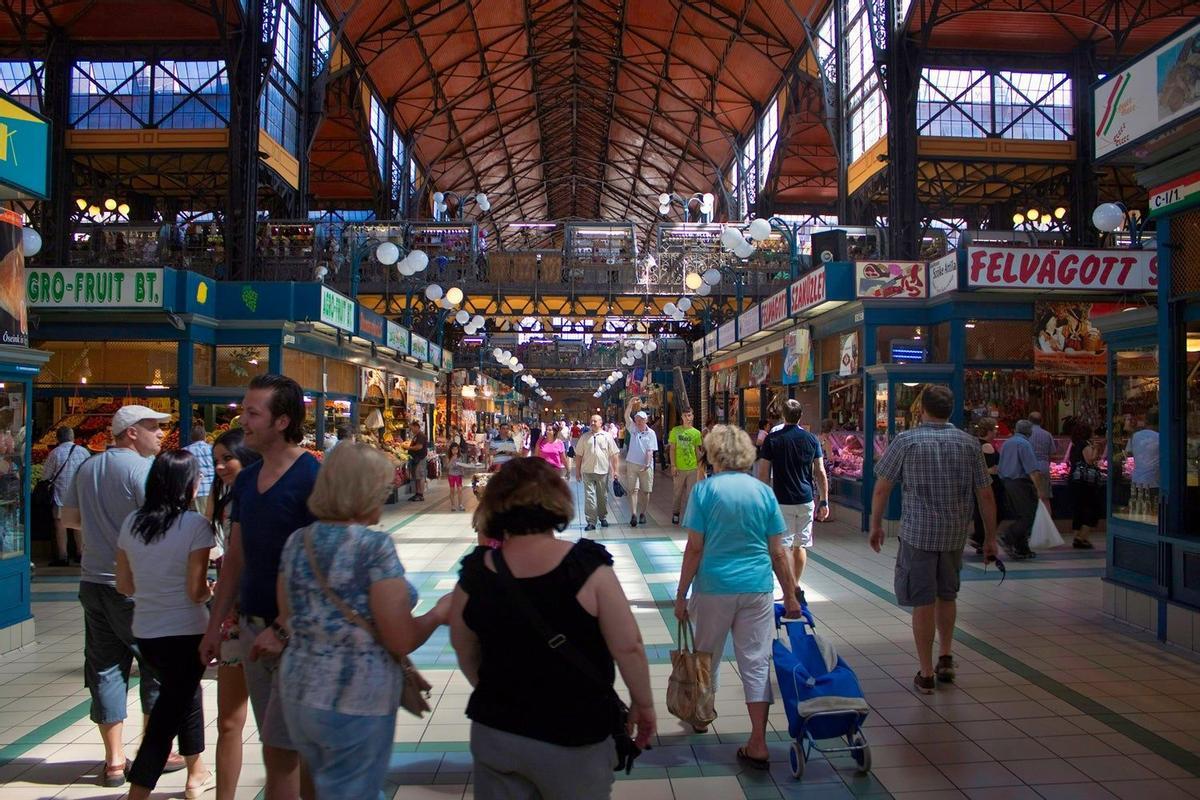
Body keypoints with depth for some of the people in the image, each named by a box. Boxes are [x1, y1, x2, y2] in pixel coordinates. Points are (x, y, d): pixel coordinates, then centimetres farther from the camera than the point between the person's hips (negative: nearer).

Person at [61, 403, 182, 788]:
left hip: (94, 581, 7)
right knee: (155, 665, 7)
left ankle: (114, 760, 16)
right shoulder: (142, 468, -14)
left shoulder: (87, 468, 10)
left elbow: (69, 518, 19)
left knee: (105, 668, 11)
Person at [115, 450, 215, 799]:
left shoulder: (131, 522, 0)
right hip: (186, 633, -6)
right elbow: (196, 591, -18)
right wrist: (212, 590, 4)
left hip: (145, 633, 7)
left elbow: (124, 585, 7)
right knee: (166, 717, 5)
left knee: (186, 693, 26)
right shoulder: (195, 525, -16)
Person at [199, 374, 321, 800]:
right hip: (252, 627, 7)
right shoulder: (246, 480, 8)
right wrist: (214, 626, 15)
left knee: (280, 750, -3)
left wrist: (284, 630, -19)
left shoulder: (311, 479, -15)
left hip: (294, 632, -7)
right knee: (280, 748, 15)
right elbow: (235, 559, 16)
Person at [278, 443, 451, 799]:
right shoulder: (374, 545, -16)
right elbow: (401, 640, -17)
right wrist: (439, 613, 0)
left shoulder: (296, 543, 3)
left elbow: (289, 619, 12)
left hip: (297, 693, 7)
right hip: (355, 703, -7)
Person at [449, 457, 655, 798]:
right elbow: (628, 647, -16)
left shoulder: (474, 574, -10)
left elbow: (466, 655, 4)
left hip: (494, 732, 2)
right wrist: (643, 704, 1)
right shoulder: (587, 566, -20)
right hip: (572, 737, -2)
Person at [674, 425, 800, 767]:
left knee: (708, 655, 19)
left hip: (714, 588, -2)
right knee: (756, 662, 6)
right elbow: (778, 553, 2)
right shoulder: (764, 492, 1)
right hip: (758, 589, 2)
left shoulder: (705, 490, -8)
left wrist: (681, 595, -2)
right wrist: (790, 596, 11)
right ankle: (758, 744, 6)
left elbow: (694, 549, -10)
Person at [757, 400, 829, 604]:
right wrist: (824, 501, 8)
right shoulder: (811, 439, 1)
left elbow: (763, 474, -6)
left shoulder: (772, 439, -6)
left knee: (782, 547, 1)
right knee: (800, 545, 14)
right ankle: (796, 588, 24)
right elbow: (821, 474, 2)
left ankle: (791, 591, -5)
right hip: (806, 500, 3)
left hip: (782, 501, -3)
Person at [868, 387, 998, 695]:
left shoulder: (906, 441, -6)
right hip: (955, 533, 3)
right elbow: (986, 496, 3)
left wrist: (876, 525, 9)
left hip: (917, 532, -3)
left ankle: (926, 675, 10)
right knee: (947, 595, 23)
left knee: (923, 602, 3)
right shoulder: (969, 443, 2)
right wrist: (990, 538, 12)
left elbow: (882, 488, -4)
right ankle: (946, 657, 26)